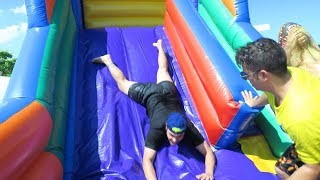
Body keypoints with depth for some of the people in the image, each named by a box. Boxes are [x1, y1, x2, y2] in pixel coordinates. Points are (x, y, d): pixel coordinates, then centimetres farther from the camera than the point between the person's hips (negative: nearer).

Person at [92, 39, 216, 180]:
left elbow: (209, 152, -27)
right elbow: (147, 160, -41)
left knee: (162, 70, 32)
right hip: (150, 95, -3)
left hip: (167, 91, 3)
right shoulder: (157, 129, -39)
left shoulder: (189, 130, -33)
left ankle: (159, 46, 58)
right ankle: (107, 60, 42)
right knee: (122, 83, 20)